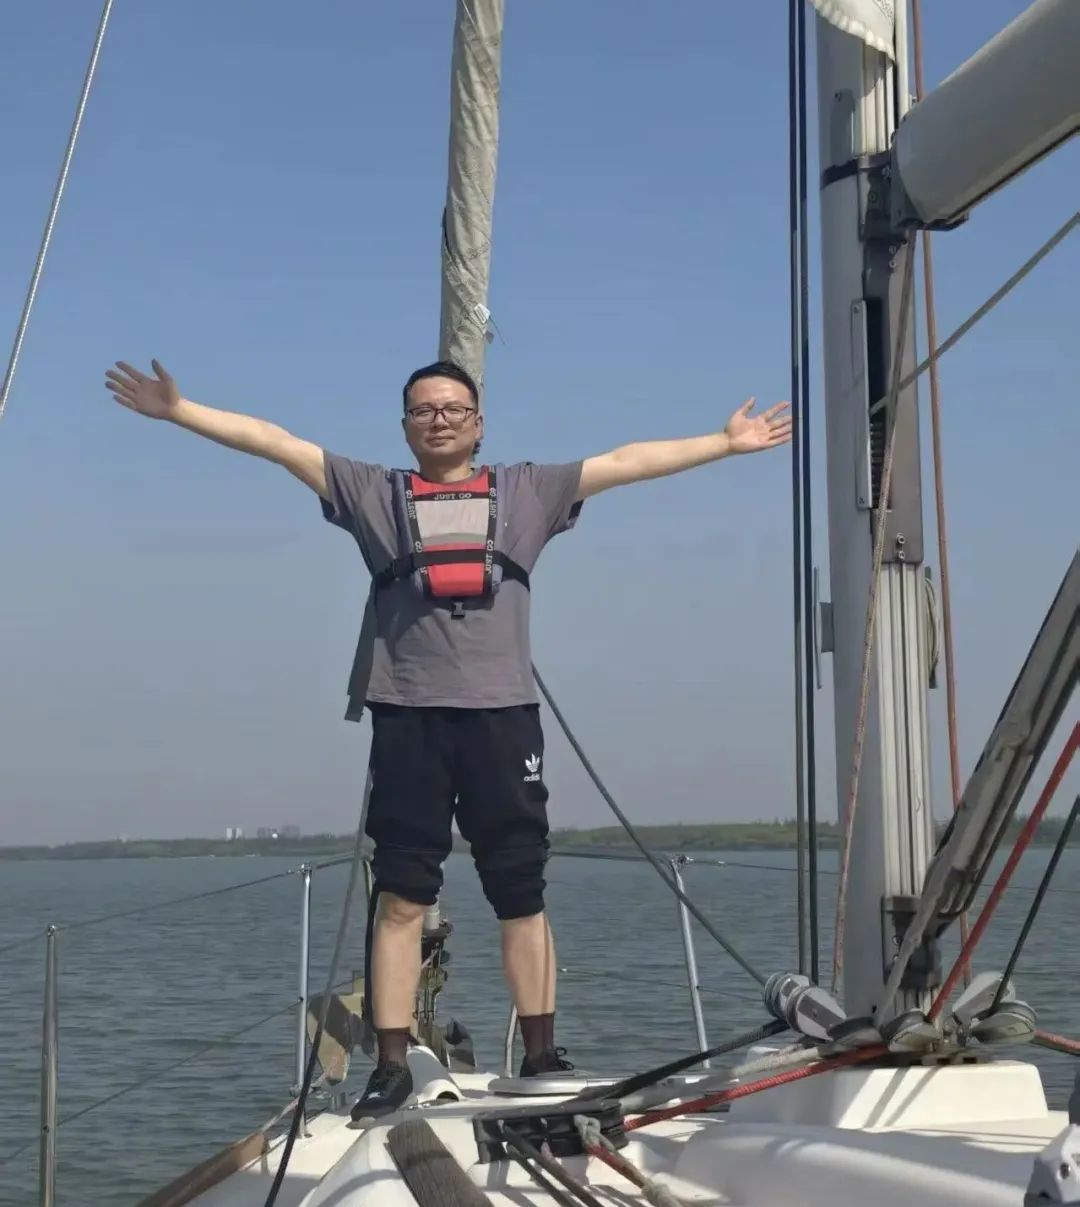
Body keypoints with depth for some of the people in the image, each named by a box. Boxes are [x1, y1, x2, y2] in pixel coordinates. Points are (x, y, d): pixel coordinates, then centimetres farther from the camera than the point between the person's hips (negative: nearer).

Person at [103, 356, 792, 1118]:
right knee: (401, 898, -1)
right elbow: (273, 442, 11)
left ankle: (543, 1054, 10)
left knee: (522, 896, 3)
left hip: (502, 713, 0)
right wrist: (178, 410, 6)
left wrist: (726, 443, 15)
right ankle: (392, 1066, 2)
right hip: (407, 717, 0)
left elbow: (629, 461, 16)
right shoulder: (374, 493, 15)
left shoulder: (527, 491, 16)